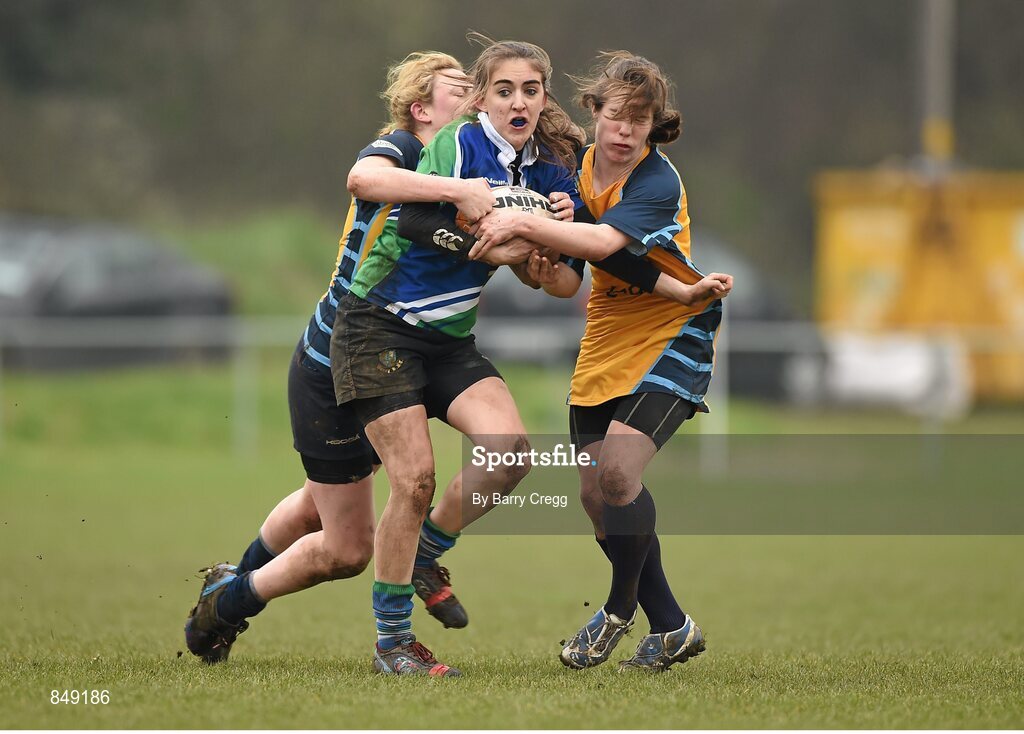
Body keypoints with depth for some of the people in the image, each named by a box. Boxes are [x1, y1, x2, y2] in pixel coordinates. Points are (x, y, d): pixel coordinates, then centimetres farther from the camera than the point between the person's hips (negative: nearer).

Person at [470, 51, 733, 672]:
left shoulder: (658, 182, -19)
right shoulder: (577, 169, 1)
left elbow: (603, 241, -36)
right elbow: (570, 281, 1)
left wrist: (521, 223, -39)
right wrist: (547, 274, -21)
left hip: (671, 335, -7)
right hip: (605, 339, 7)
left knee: (617, 474, -22)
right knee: (596, 493, 2)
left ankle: (620, 610, 1)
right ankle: (670, 628, 15)